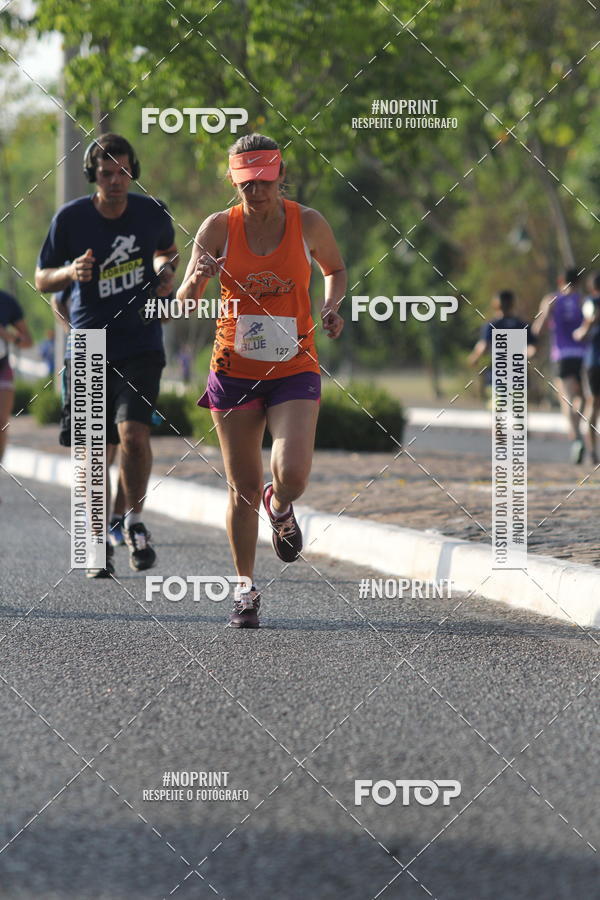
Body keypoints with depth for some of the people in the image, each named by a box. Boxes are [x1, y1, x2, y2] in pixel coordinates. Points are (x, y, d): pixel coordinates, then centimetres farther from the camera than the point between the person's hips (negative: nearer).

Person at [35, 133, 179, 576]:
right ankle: (99, 544, 21)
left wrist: (166, 272, 0)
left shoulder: (152, 212, -1)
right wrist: (71, 272, -18)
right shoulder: (71, 218, -5)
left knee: (133, 433, -20)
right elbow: (41, 279, 3)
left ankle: (135, 521, 4)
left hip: (141, 346, -1)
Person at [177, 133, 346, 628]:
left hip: (295, 370, -1)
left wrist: (331, 306, -4)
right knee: (244, 490, 3)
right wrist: (197, 281, -27)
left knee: (292, 476, -19)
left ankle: (280, 508, 18)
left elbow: (336, 269, 16)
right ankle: (246, 588, 19)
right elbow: (184, 306, -5)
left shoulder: (308, 223, -4)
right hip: (235, 370, 1)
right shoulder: (219, 228, -5)